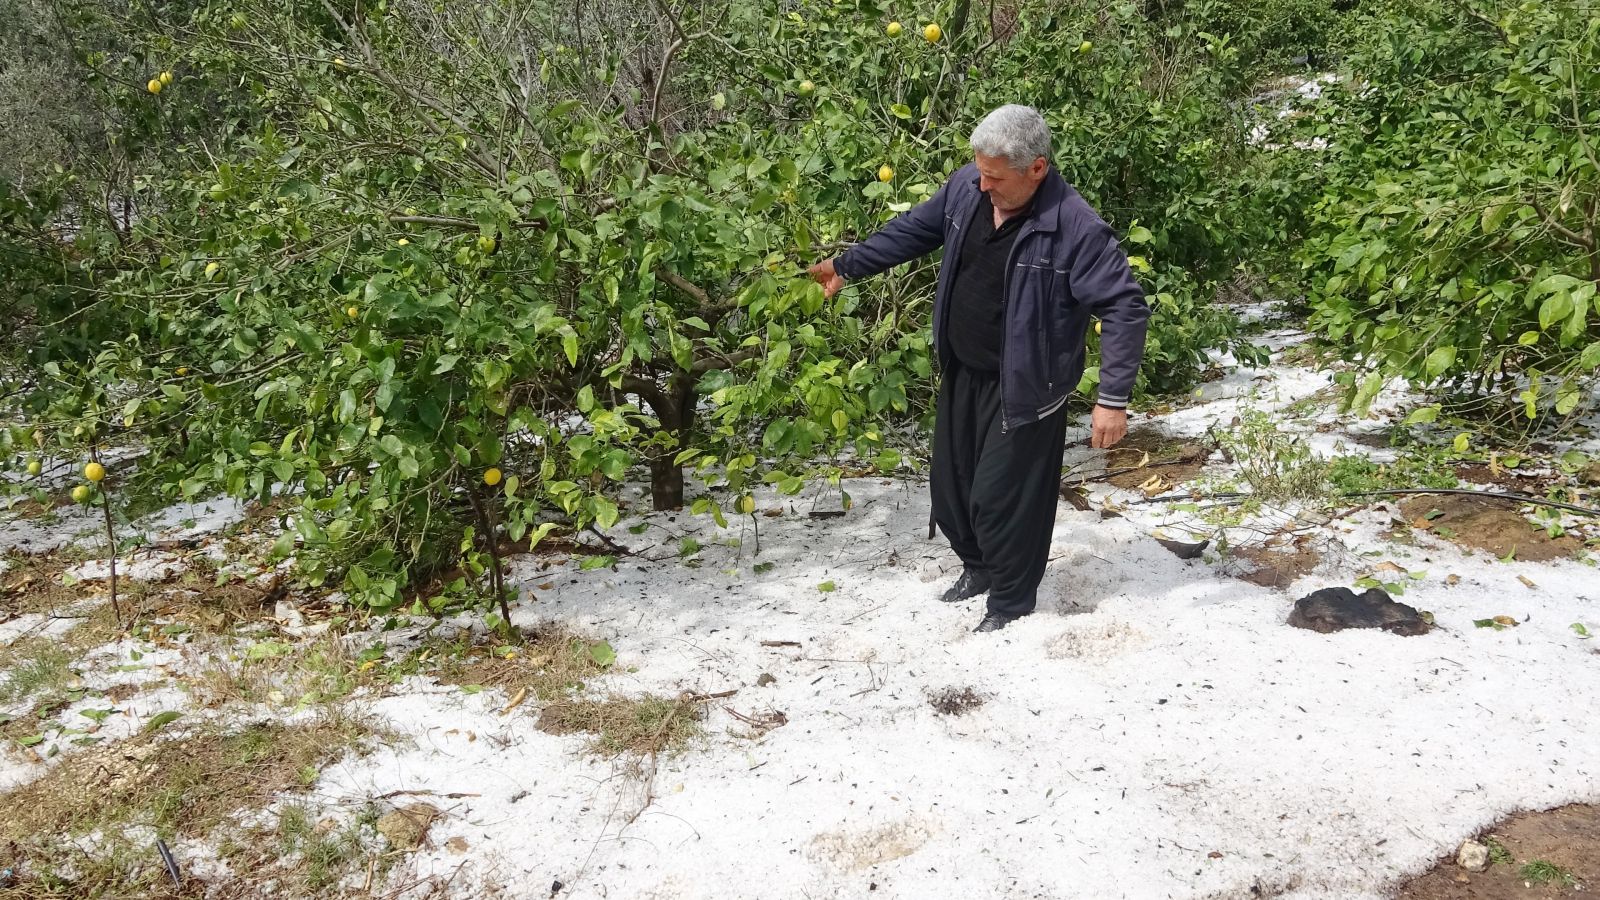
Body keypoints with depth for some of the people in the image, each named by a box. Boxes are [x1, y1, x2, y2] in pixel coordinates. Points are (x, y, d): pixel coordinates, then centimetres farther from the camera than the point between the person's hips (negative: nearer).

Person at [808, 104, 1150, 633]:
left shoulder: (1076, 228, -26)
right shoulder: (967, 189, -7)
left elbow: (1125, 308, -22)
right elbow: (915, 229, 11)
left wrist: (1113, 399, -24)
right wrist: (847, 266, 15)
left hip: (1021, 389, -7)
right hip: (961, 375, 7)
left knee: (1004, 497, 1)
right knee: (950, 484, 19)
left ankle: (1011, 600, 26)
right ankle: (977, 566, 45)